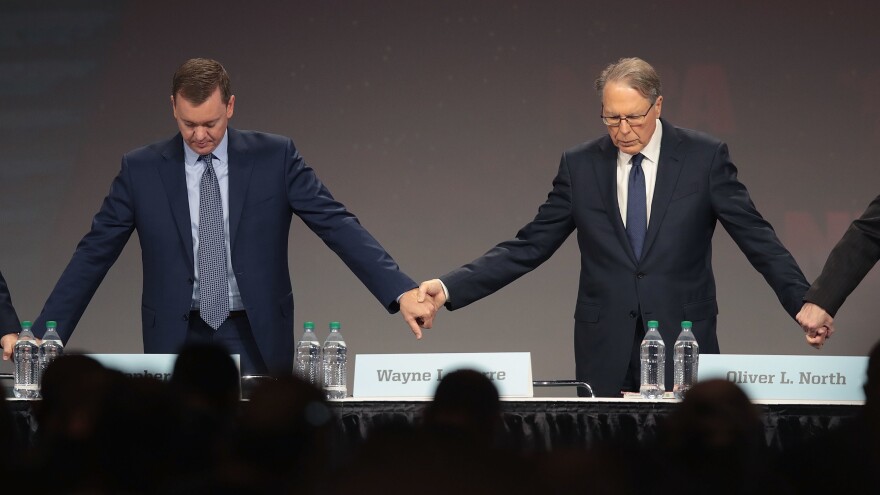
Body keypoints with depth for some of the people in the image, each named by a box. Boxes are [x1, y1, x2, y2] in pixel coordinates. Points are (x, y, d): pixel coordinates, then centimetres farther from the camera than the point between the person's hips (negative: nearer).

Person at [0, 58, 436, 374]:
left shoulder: (275, 158, -1)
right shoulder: (141, 170, 1)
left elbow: (338, 225, -5)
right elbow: (93, 254, 4)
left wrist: (400, 292, -16)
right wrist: (43, 333, -1)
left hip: (255, 339, 0)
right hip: (178, 341, 0)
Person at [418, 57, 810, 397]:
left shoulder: (704, 157, 1)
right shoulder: (580, 166, 5)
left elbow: (758, 239, 1)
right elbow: (528, 247, 4)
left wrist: (805, 303, -9)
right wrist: (450, 288, -6)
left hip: (683, 346, -1)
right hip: (605, 355, 1)